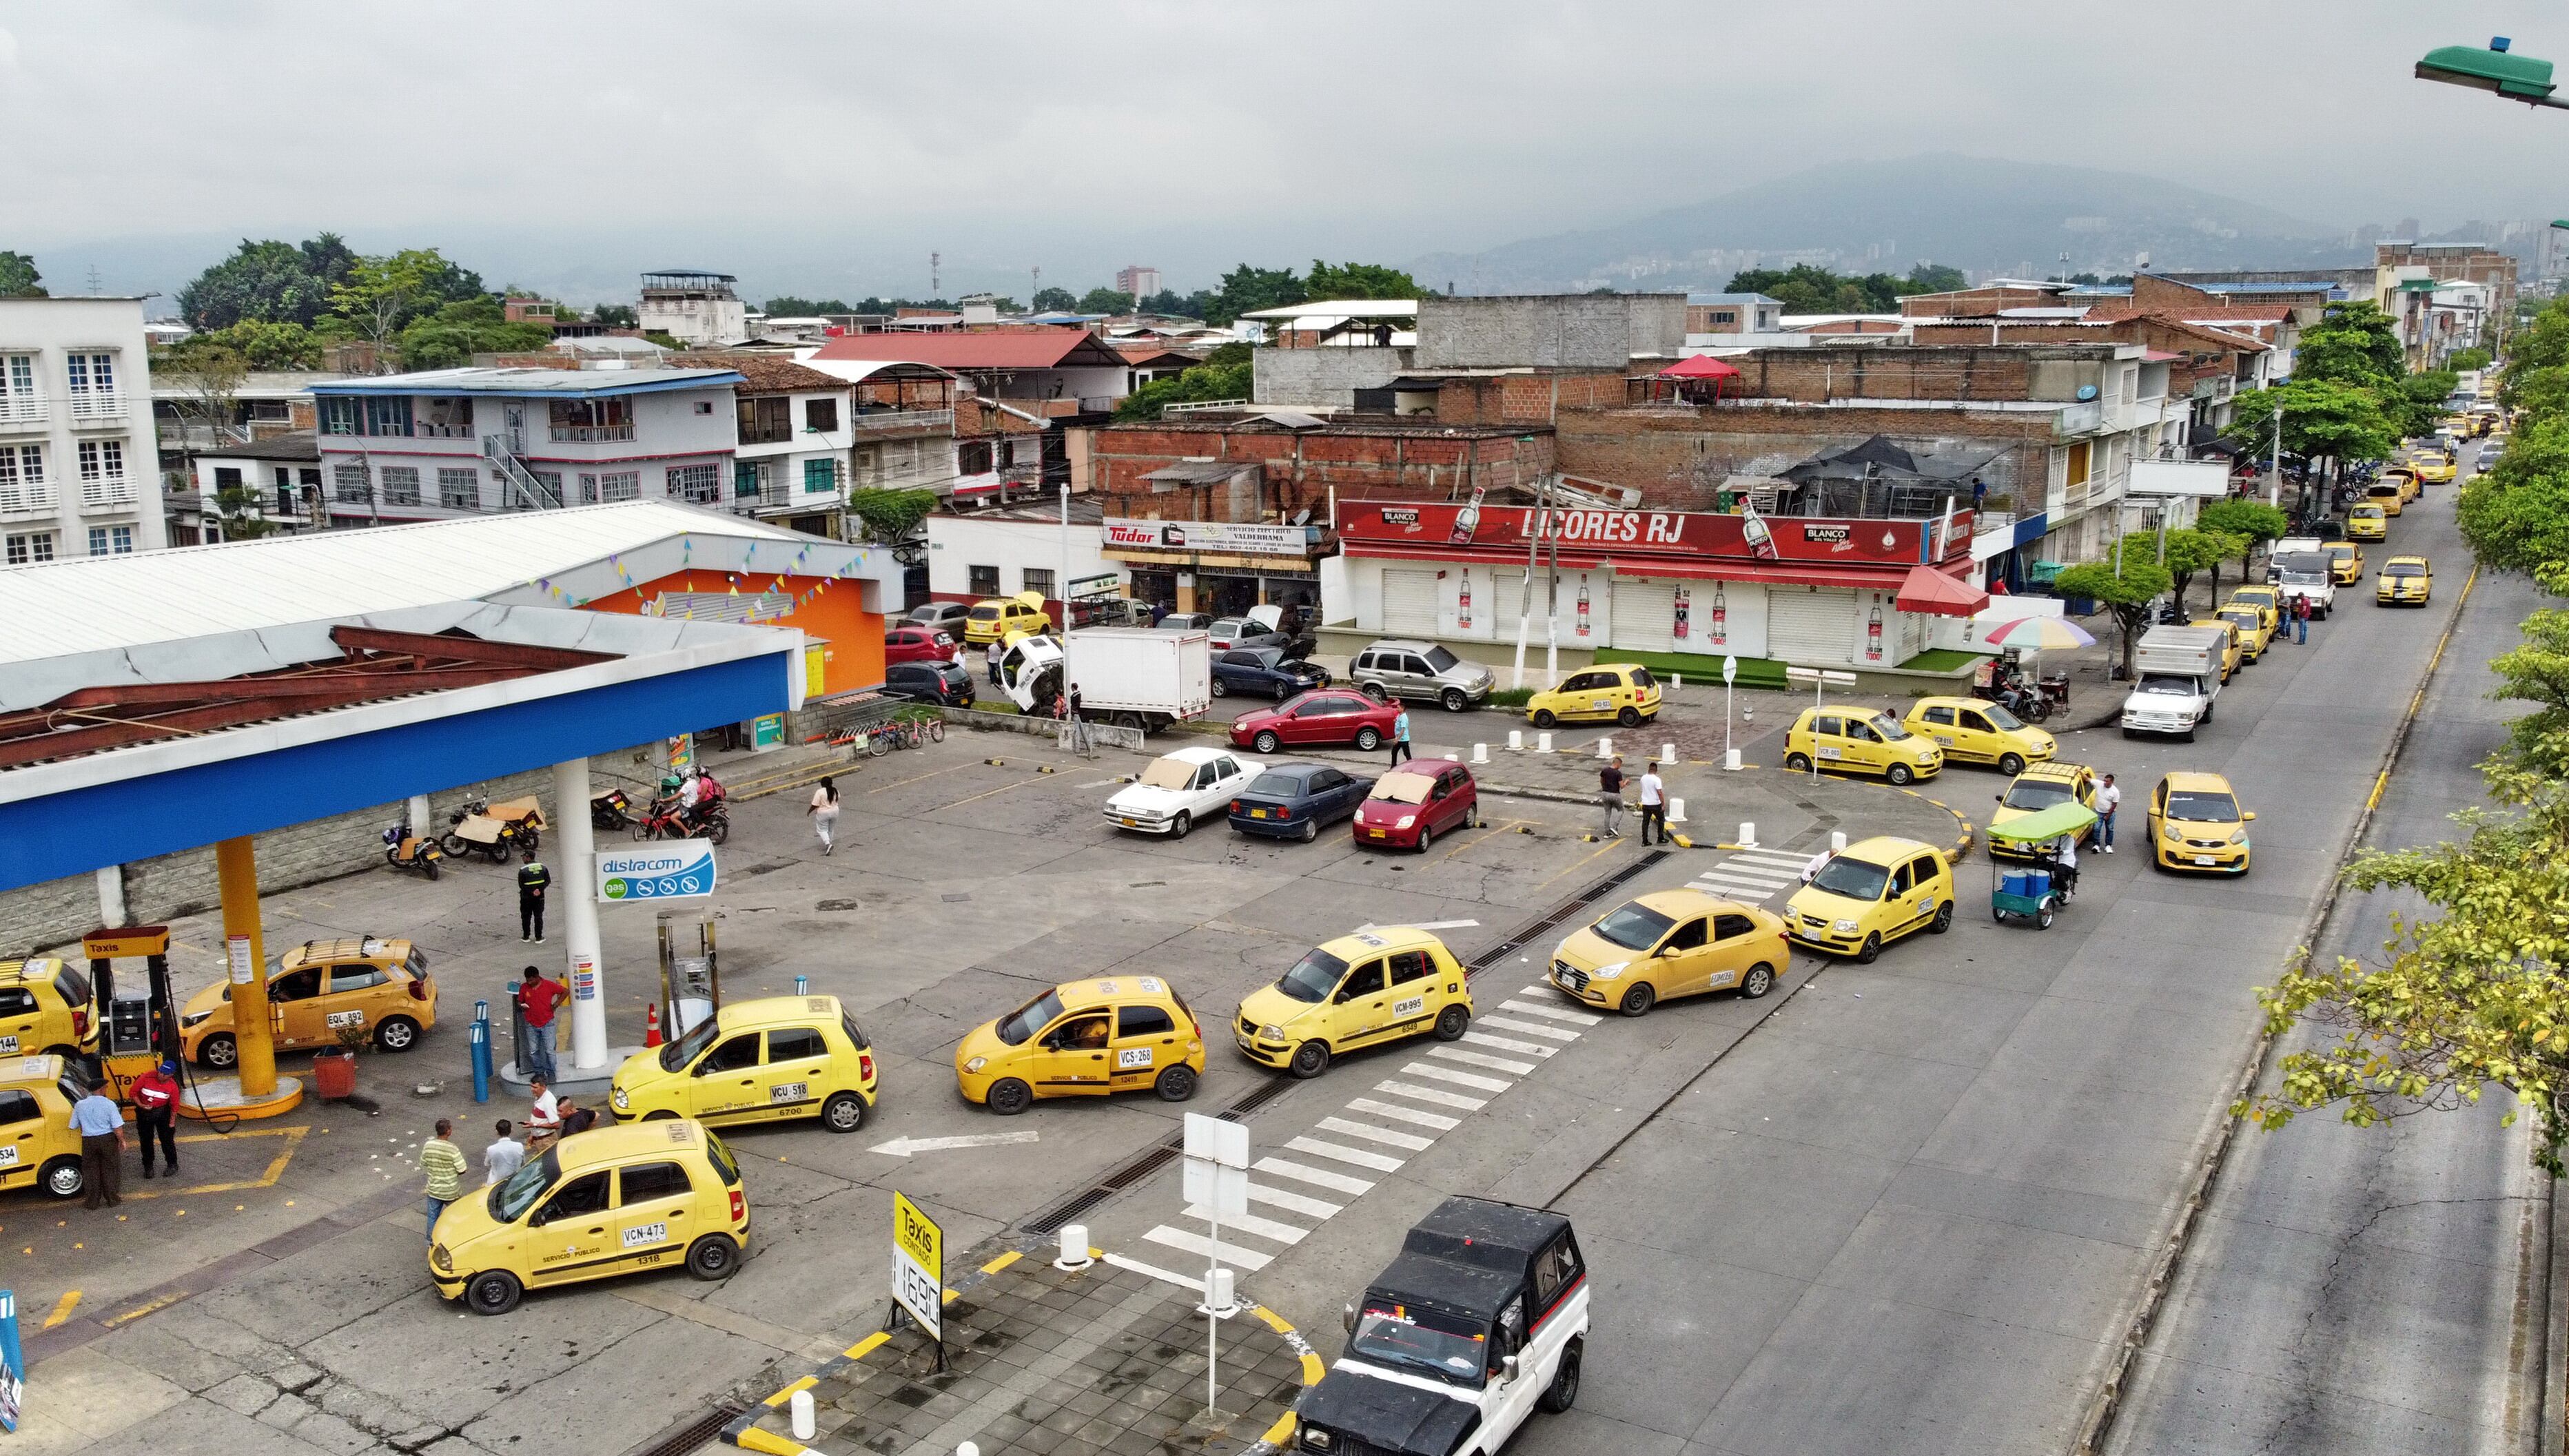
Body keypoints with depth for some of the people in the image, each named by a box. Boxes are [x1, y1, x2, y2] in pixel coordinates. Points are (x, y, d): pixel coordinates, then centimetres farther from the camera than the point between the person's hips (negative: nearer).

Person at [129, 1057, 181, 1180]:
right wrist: (141, 1105, -21)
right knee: (145, 1140, 9)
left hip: (162, 1112, 0)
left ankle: (172, 1165, 14)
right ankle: (148, 1167, 23)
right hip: (144, 1113, 0)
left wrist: (172, 1122, -5)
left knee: (167, 1139, 0)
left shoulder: (173, 1086, -15)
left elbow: (174, 1105, -5)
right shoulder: (146, 1078, -20)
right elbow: (132, 1092, -9)